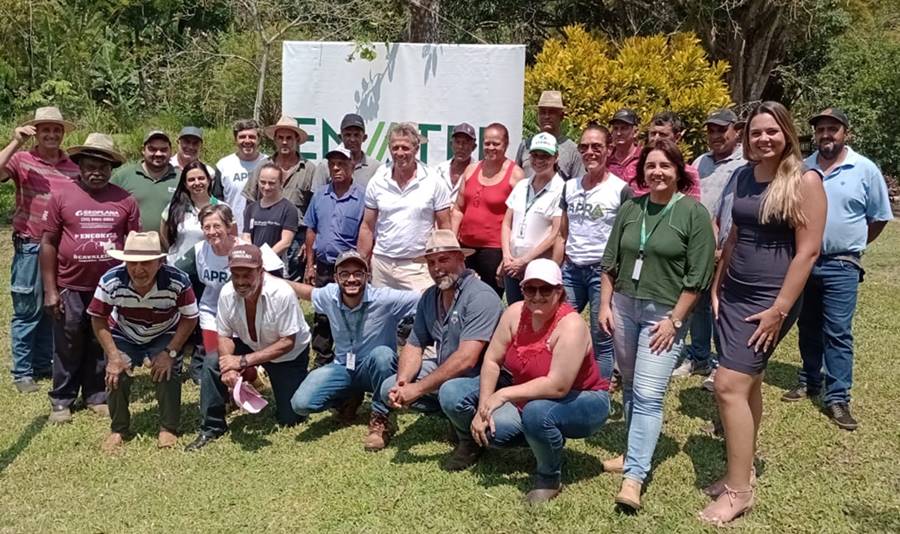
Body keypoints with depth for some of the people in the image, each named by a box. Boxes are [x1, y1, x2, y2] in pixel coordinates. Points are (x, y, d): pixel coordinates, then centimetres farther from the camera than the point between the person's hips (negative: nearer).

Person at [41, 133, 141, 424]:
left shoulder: (125, 200, 1)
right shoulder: (61, 196, -3)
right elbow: (48, 244, -1)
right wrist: (50, 290, -4)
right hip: (70, 288, -1)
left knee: (103, 347, 13)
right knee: (68, 349, 10)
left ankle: (97, 396, 28)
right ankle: (61, 401, 24)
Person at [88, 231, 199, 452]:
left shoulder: (178, 281, -33)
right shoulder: (111, 281, -30)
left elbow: (190, 319, -19)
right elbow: (98, 319, -15)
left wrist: (170, 352, -25)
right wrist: (113, 355, -22)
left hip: (164, 336, -1)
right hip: (124, 336, 1)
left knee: (167, 372, -23)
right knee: (116, 374, -17)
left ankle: (168, 428, 0)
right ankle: (118, 429, 8)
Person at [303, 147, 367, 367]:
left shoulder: (363, 197, -8)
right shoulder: (320, 196, 8)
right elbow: (311, 231, 13)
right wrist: (310, 265, 9)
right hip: (323, 268, 5)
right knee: (321, 319, 14)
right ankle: (322, 361, 27)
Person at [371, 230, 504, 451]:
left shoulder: (481, 297, -22)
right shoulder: (429, 298, 4)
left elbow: (466, 359, -30)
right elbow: (414, 346, 4)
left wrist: (418, 388, -27)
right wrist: (402, 382, -17)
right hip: (443, 370, 7)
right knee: (389, 389, -8)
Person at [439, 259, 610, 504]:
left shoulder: (571, 325, -27)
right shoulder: (515, 313, -11)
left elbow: (557, 386, -32)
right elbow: (492, 360, -7)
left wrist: (504, 395, -28)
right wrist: (483, 407, -17)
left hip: (579, 401, -5)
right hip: (526, 396, 6)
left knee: (537, 413, -41)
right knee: (451, 393, -11)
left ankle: (549, 478, -10)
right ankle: (472, 442, 23)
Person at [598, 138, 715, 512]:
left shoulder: (693, 213, -7)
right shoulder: (630, 209, 7)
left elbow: (698, 276, -10)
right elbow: (610, 263, 11)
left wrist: (674, 320, -12)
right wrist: (605, 305, 4)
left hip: (663, 313, -5)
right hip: (624, 307, 5)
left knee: (648, 395, -8)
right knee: (629, 387, 14)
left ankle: (634, 476, -6)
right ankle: (636, 452, 29)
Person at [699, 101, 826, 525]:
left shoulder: (805, 181, -11)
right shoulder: (744, 176, 9)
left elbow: (808, 251, -15)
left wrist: (779, 310, -17)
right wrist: (716, 286, 13)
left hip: (769, 298, -6)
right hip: (733, 292, 7)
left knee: (729, 385, -12)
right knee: (747, 382, 14)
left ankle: (739, 490, -1)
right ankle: (742, 470, 27)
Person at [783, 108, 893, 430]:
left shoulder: (865, 170, -5)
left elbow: (879, 217, 4)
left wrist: (850, 245, 7)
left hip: (840, 266, -3)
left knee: (837, 332, -3)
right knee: (808, 328, 15)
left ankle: (837, 397, 3)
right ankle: (810, 381, 29)